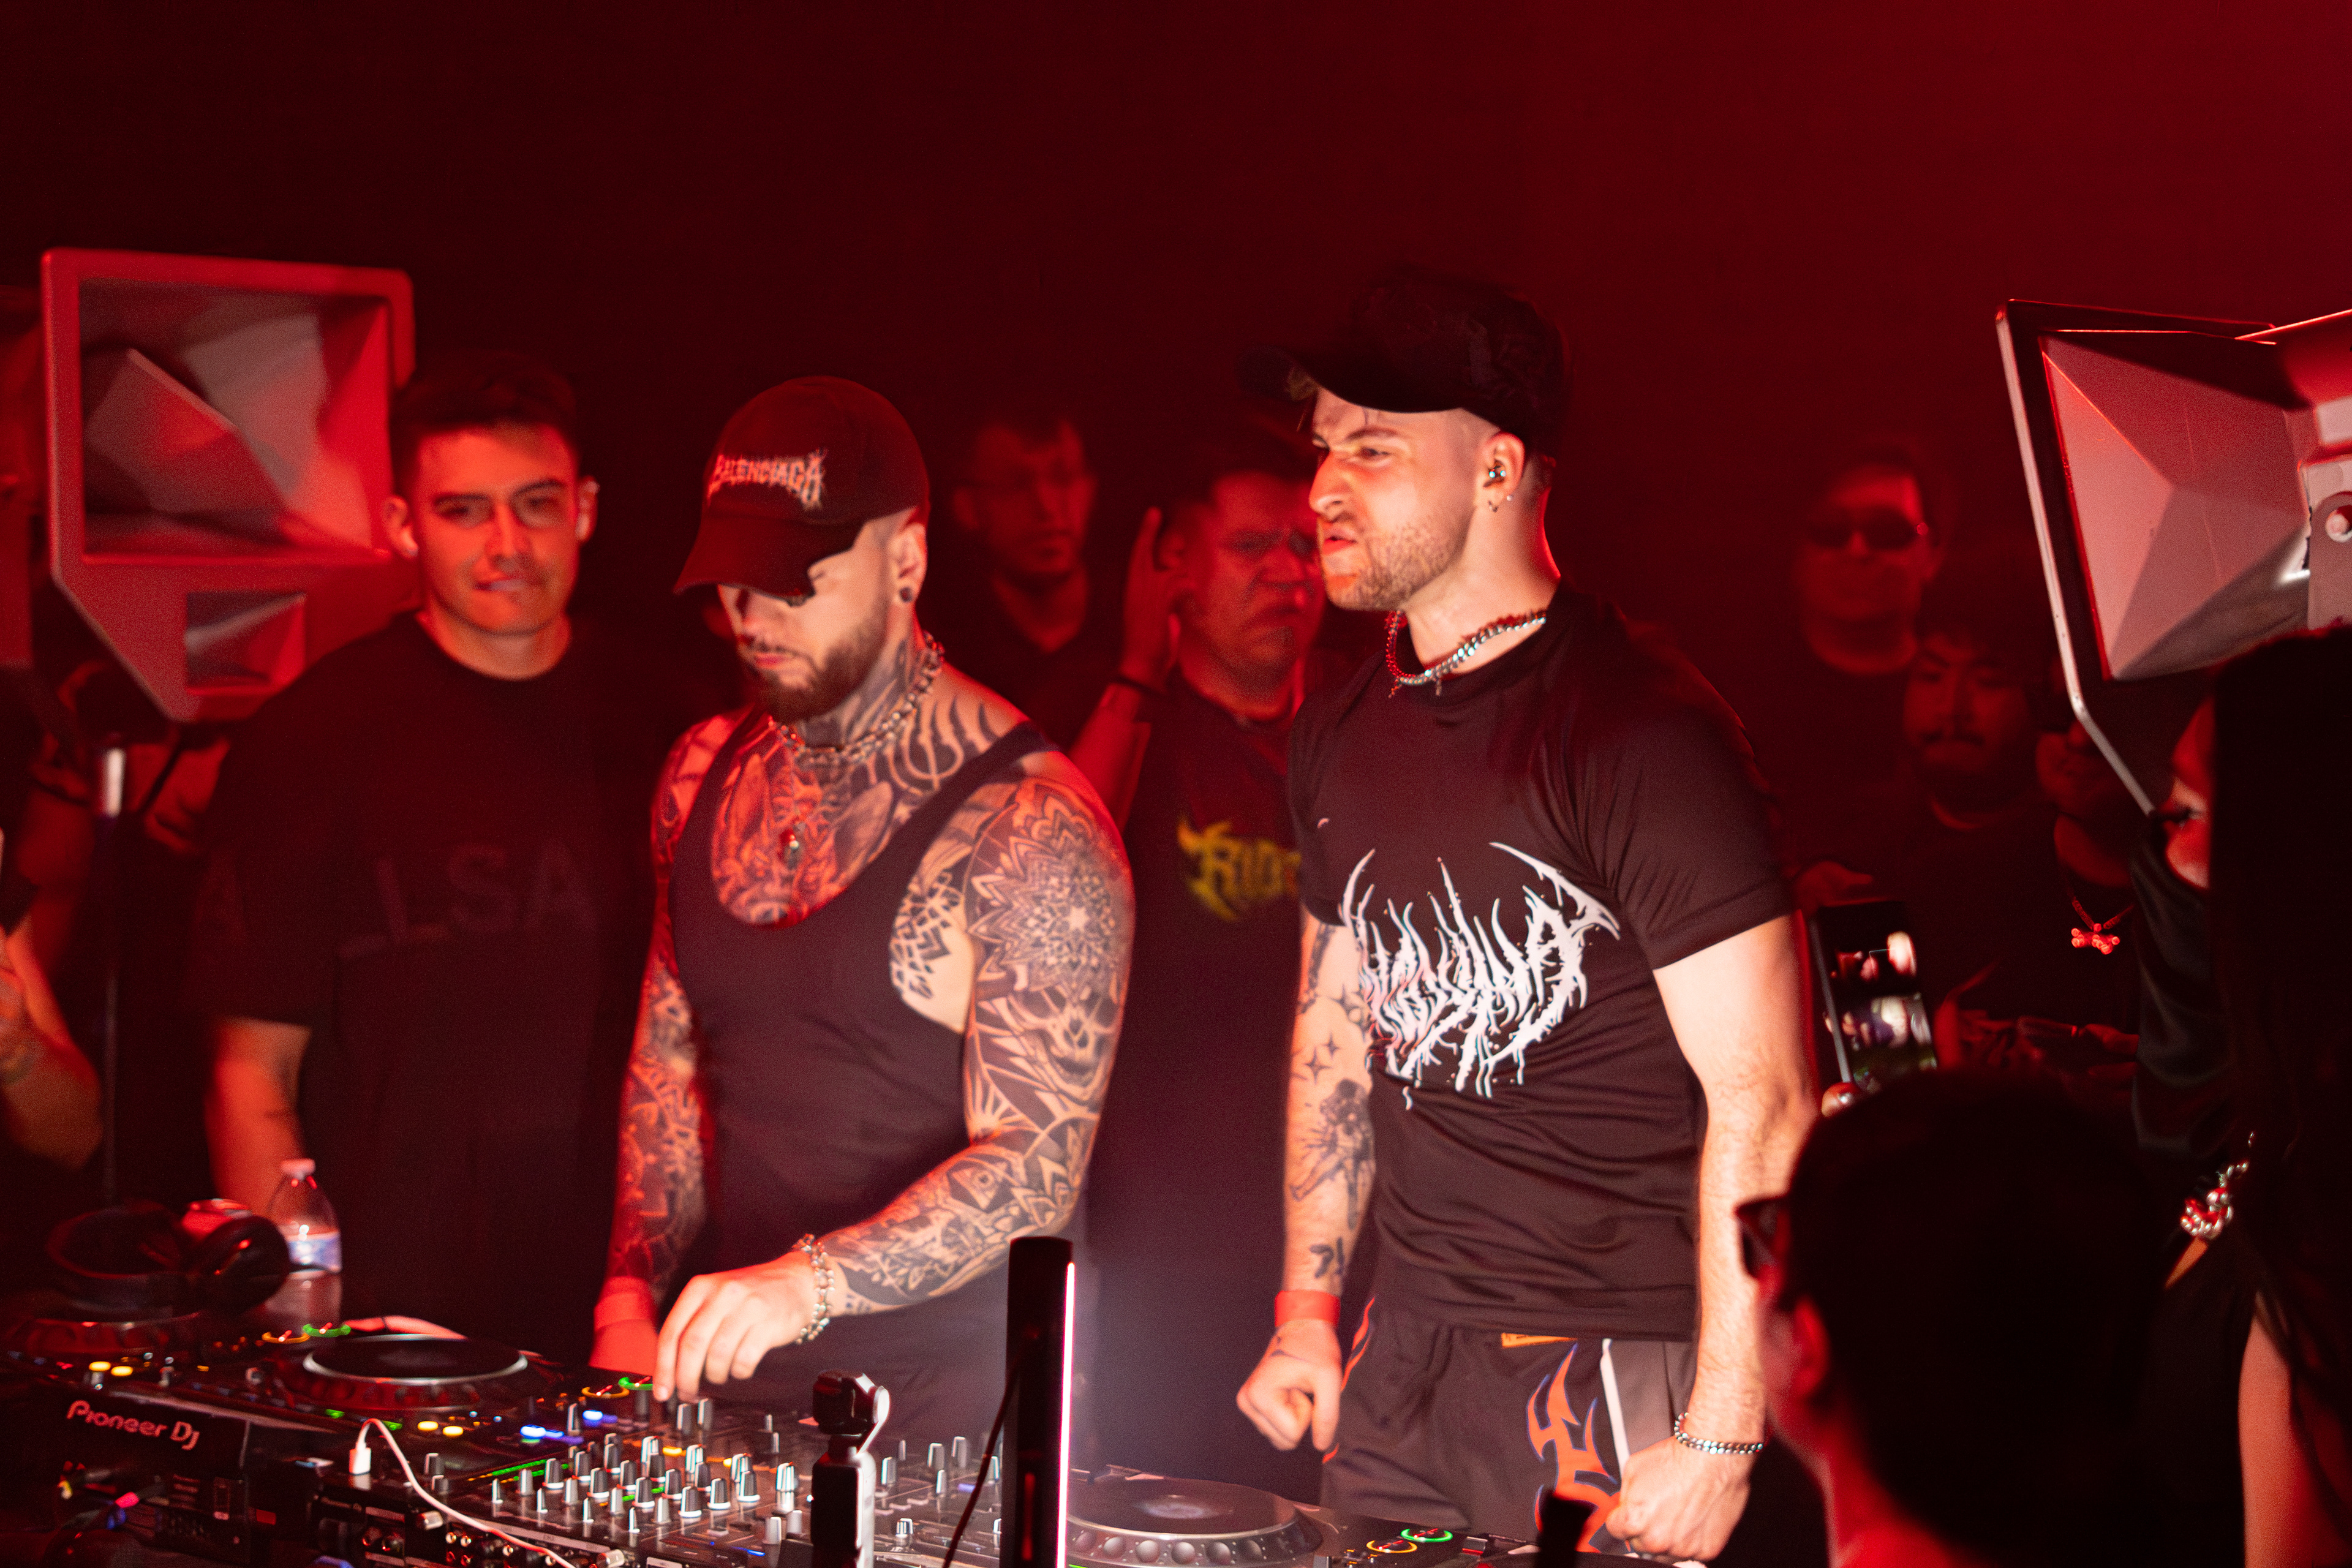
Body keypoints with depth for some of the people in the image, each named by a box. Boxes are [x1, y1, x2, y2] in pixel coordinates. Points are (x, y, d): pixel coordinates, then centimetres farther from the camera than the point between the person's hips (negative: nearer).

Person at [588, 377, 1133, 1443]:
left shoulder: (1029, 826, -13)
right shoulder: (705, 775, 8)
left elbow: (1036, 1167, -18)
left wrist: (804, 1286, -30)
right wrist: (630, 1297, 4)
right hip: (725, 1374, 5)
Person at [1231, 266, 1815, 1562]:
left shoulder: (1646, 736, -15)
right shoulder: (1343, 730, 8)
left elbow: (1762, 1101, -17)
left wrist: (1721, 1441, -19)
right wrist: (1306, 1306, 14)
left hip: (1625, 1359, -6)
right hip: (1406, 1349, 6)